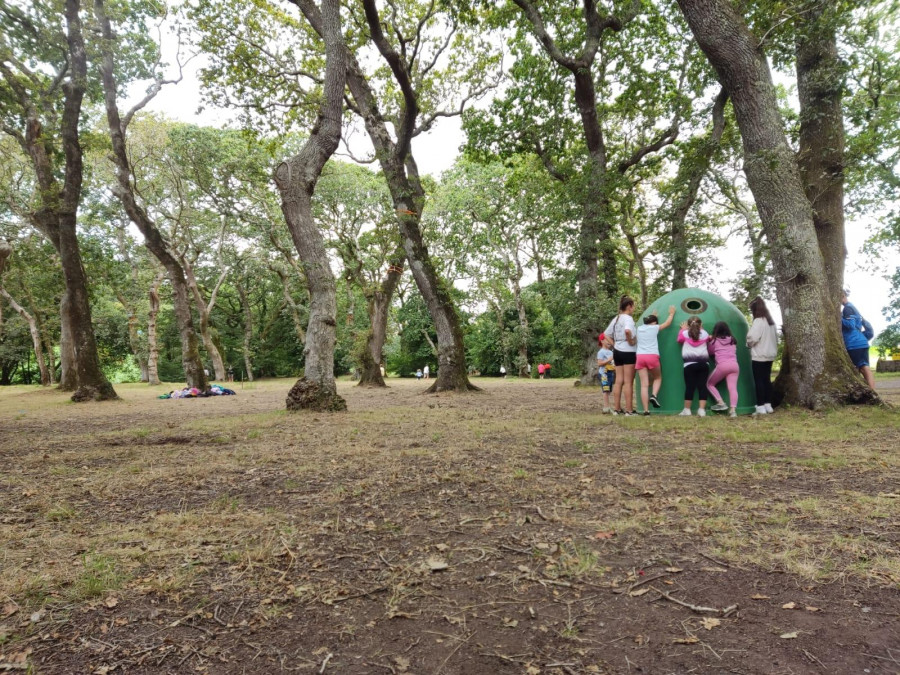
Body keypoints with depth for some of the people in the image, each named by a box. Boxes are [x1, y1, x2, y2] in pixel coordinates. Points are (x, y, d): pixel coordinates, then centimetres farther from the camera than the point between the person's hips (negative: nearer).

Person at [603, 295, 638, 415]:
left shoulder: (616, 319, 13)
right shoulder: (628, 318, -12)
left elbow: (606, 334, 18)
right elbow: (627, 330, -34)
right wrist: (631, 341, -18)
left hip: (617, 351, 8)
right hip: (628, 352, -8)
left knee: (618, 381, 9)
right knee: (628, 382, -4)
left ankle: (617, 409, 12)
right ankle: (629, 410, -1)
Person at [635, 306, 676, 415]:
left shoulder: (639, 328, 18)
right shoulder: (655, 328, 9)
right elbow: (667, 323, 26)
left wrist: (652, 316, 55)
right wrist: (671, 313, 42)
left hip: (640, 357, 3)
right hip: (652, 356, -3)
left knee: (644, 384, -1)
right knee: (658, 378, 22)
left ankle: (646, 410, -7)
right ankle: (654, 395, -5)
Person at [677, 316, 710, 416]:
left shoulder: (685, 334, 4)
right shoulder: (705, 334, 9)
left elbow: (680, 340, 25)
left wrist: (683, 329, 36)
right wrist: (701, 329, 38)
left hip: (690, 363, -2)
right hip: (703, 363, 2)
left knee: (689, 386, 1)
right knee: (702, 386, 2)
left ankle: (687, 410, 7)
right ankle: (702, 410, -2)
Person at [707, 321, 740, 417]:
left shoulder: (715, 341, 10)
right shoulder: (732, 340, 19)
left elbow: (710, 352, 21)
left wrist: (710, 341, 30)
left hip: (722, 365, -4)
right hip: (735, 365, 4)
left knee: (709, 384, 13)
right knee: (733, 387, -6)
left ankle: (721, 403, 0)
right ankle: (733, 409, -22)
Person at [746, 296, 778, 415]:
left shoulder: (758, 321, -16)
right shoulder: (771, 321, 12)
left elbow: (752, 338, -20)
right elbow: (775, 338, 18)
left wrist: (748, 343, 0)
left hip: (759, 356, -8)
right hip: (769, 355, 8)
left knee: (759, 381, -4)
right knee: (767, 380, 13)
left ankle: (761, 407, -3)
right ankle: (768, 405, 17)